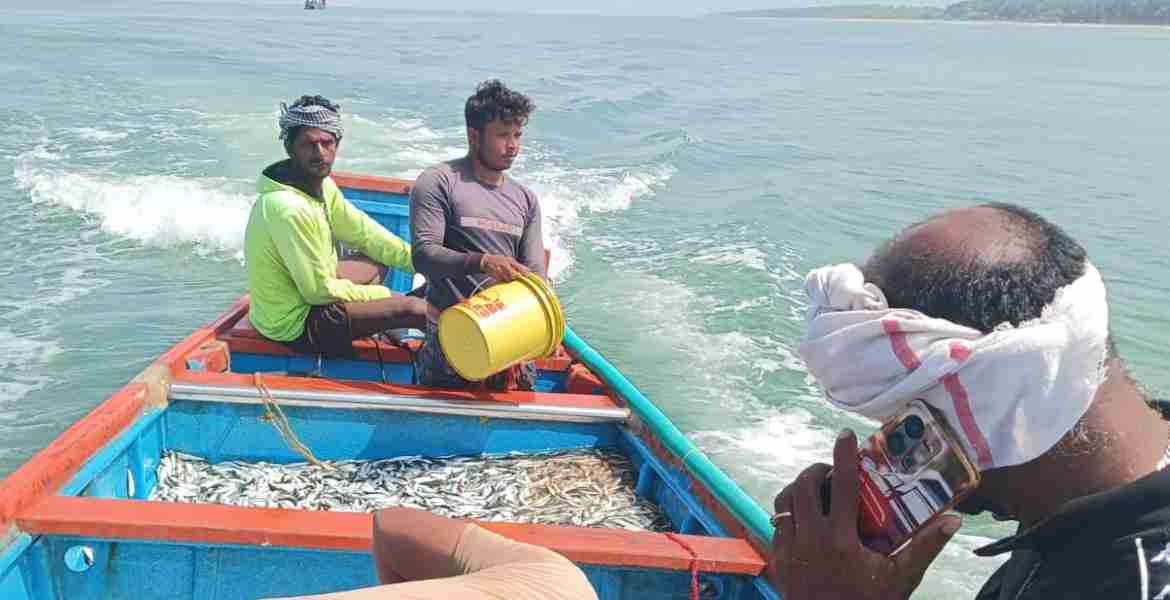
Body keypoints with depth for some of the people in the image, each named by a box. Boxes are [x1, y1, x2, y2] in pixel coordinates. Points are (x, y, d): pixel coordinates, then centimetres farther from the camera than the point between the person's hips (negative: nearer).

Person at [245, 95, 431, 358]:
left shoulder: (323, 186, -1)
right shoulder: (288, 209, -30)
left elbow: (364, 232, 9)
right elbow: (319, 291, -25)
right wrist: (384, 295, -13)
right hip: (294, 324, -10)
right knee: (413, 309, -15)